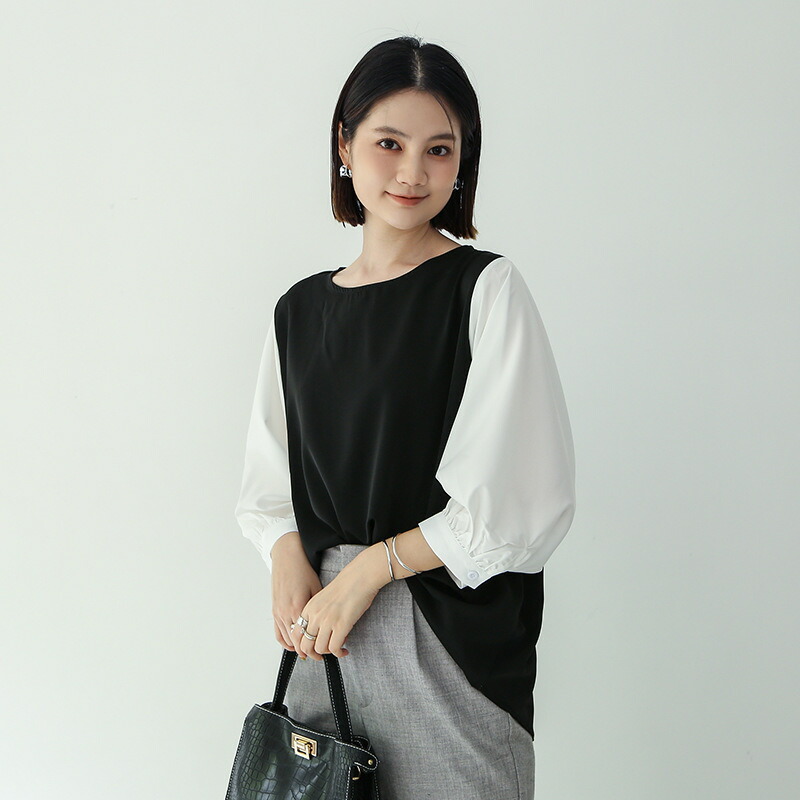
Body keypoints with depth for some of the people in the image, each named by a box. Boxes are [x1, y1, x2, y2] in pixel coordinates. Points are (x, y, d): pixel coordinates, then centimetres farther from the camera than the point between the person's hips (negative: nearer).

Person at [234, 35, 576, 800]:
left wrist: (371, 567, -12)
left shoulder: (487, 290, -8)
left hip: (454, 631, -4)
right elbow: (271, 484, 12)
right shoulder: (299, 310, 8)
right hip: (326, 628, 5)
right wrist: (290, 563, -7)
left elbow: (522, 499, -13)